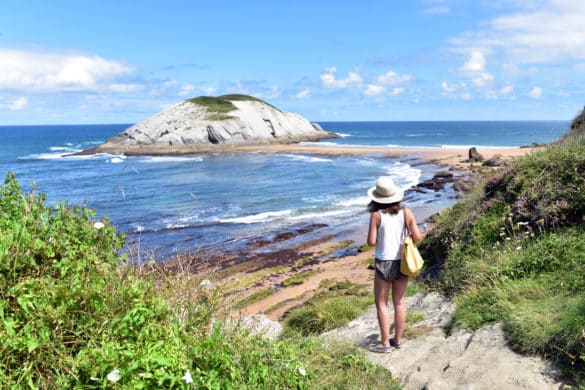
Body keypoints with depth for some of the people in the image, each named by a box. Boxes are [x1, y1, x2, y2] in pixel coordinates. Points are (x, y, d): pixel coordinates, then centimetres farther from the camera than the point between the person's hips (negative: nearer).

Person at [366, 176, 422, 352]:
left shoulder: (376, 215, -12)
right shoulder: (406, 212, -3)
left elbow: (371, 242, -13)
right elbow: (417, 237, -4)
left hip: (384, 263, -4)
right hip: (402, 262, 4)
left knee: (381, 304, 8)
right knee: (399, 303, 14)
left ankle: (385, 343, 11)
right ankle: (397, 340, 23)